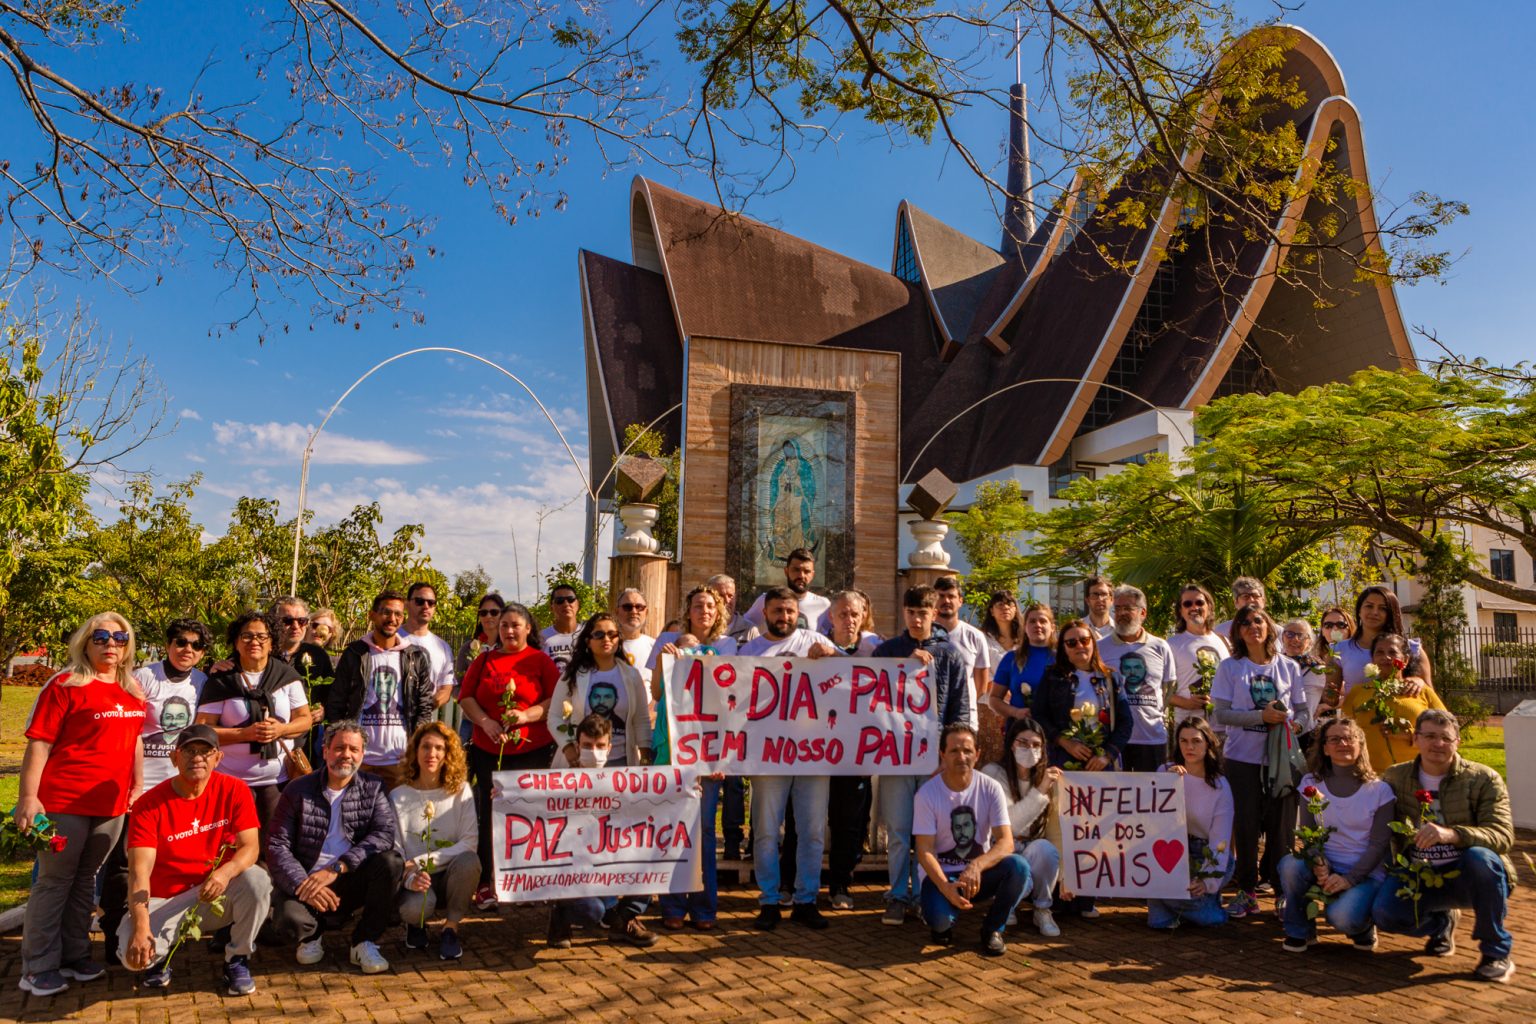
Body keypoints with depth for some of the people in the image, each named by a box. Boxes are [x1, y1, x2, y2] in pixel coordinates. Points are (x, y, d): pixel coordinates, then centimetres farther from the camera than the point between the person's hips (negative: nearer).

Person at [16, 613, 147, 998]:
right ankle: (38, 967, 13)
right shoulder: (65, 686, -8)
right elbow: (38, 744, -11)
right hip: (64, 802, -6)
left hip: (111, 804, 6)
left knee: (85, 880, 15)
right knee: (54, 881, 2)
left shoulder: (132, 690, 10)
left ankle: (74, 955, 26)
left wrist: (137, 787, 17)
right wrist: (27, 797, -16)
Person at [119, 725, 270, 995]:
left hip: (217, 894, 1)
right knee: (133, 954, -28)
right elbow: (139, 871, -19)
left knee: (257, 880, -31)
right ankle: (159, 954, 14)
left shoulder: (234, 790, -8)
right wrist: (140, 927, -32)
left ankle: (237, 961, -5)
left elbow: (250, 847, -14)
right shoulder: (149, 805, -12)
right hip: (165, 900, -1)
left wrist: (226, 871, -38)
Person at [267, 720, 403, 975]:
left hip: (353, 881, 1)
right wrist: (303, 885, -22)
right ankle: (313, 934, 7)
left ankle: (365, 942, -9)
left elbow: (384, 834, -13)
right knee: (290, 918, -33)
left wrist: (336, 868, -25)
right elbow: (276, 846, -6)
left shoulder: (373, 788, 2)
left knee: (391, 862, -27)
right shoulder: (298, 790, 0)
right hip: (305, 881, -1)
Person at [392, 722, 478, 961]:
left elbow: (470, 843, -11)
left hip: (450, 878, 0)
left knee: (469, 860, -32)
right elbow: (393, 852, -5)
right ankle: (416, 924, 6)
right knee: (415, 907, -34)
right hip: (417, 882, 0)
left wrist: (422, 860, -19)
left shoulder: (461, 791, 0)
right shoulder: (398, 797, 1)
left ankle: (451, 927, -9)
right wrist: (410, 878, -26)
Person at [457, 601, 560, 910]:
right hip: (487, 751, 2)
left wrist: (526, 716, -17)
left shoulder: (541, 661, 2)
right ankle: (485, 884, 14)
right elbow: (465, 697, 7)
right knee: (488, 816, 4)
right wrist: (485, 722, -10)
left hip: (532, 751, -2)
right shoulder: (484, 660, 11)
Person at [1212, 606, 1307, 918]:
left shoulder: (1289, 667, 7)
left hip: (1281, 757, 1)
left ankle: (1283, 890, 17)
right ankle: (1246, 890, 13)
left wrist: (1294, 723, -14)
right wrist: (1262, 716, -18)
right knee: (1246, 824, 2)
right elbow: (1222, 713, -6)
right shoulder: (1229, 668, 1)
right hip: (1242, 757, -1)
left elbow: (1302, 710, 8)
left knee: (1281, 825, 2)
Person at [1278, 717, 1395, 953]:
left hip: (1365, 873, -2)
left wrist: (1350, 879, -18)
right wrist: (1317, 864, -20)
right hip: (1324, 867, 2)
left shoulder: (1379, 790, -4)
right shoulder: (1311, 783, 3)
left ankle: (1362, 926, 9)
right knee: (1290, 864, -31)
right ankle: (1300, 931, -5)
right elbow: (1306, 832, 1)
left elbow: (1379, 844, -7)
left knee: (1342, 917, -31)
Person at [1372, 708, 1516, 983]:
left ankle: (1497, 953, -14)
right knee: (1384, 912, -25)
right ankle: (1442, 923, 14)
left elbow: (1503, 835, -20)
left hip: (1470, 876, -2)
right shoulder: (1394, 778, 3)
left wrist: (1450, 834, -37)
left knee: (1480, 858, -37)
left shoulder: (1484, 779, -6)